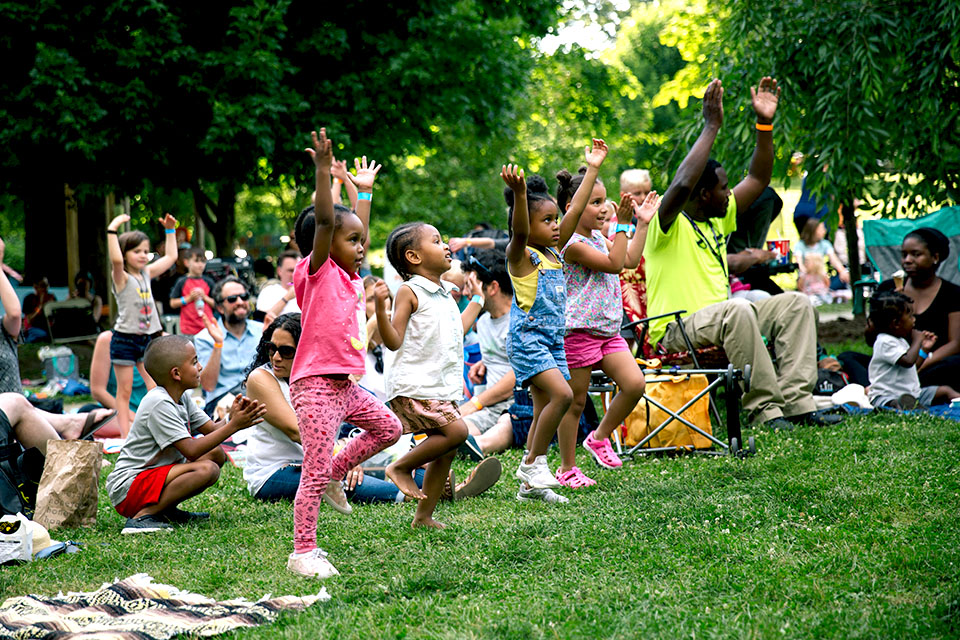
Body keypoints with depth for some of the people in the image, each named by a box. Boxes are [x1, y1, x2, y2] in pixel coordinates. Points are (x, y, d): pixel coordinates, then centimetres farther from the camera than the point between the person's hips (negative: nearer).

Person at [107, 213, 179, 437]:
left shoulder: (146, 274, 11)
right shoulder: (122, 278, -8)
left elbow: (171, 257, 22)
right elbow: (116, 260, -31)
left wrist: (170, 230, 20)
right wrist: (112, 230, -33)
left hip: (148, 338, 6)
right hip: (125, 340, -6)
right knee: (124, 391, 0)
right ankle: (126, 437, 1)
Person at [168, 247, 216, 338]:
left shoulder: (208, 282, 6)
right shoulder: (182, 282, 0)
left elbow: (216, 304, 9)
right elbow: (173, 303, 0)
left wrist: (204, 297, -7)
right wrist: (189, 298, -9)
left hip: (207, 326, 2)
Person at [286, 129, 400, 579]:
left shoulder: (349, 279, 13)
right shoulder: (318, 273, -9)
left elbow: (359, 233, 29)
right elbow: (324, 221, -21)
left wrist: (364, 191, 33)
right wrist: (322, 171, -27)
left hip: (345, 386, 9)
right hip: (316, 386, -9)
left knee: (387, 428, 20)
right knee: (314, 473, -6)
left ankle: (334, 474, 28)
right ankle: (303, 552, -1)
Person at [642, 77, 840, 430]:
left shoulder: (718, 219, 18)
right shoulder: (667, 225, -9)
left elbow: (758, 179, 20)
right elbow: (683, 185, -29)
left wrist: (765, 124, 9)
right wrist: (711, 126, -27)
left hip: (719, 321, 9)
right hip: (675, 331, -9)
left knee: (795, 303, -3)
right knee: (738, 310, -37)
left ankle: (795, 401, -15)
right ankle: (764, 410, -32)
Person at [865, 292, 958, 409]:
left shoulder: (900, 341, 20)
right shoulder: (885, 342, -16)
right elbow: (908, 361, -27)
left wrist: (925, 350, 25)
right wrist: (917, 341, -12)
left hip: (913, 392, 10)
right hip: (886, 397, -10)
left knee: (945, 390, 2)